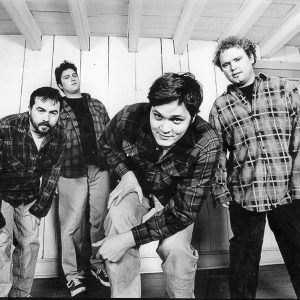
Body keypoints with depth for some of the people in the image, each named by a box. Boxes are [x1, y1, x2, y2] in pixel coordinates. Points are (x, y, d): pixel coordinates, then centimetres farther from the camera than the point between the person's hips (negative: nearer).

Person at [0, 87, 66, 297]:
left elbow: (52, 172, -5)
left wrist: (41, 206, -4)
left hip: (29, 196, 4)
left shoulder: (59, 135, -13)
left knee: (30, 244, 6)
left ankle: (21, 293, 25)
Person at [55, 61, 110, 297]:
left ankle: (99, 264, 27)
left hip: (100, 168, 3)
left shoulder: (97, 105, 16)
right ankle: (74, 272, 20)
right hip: (72, 171, -3)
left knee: (99, 219, 9)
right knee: (73, 223, 3)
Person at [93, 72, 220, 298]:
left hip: (177, 199, -1)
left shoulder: (206, 145, -33)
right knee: (117, 222, -28)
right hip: (136, 188, 2)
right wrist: (126, 174, -18)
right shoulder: (129, 118, -27)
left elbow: (183, 212, -28)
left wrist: (130, 238, -35)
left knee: (176, 248, -25)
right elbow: (107, 144, -1)